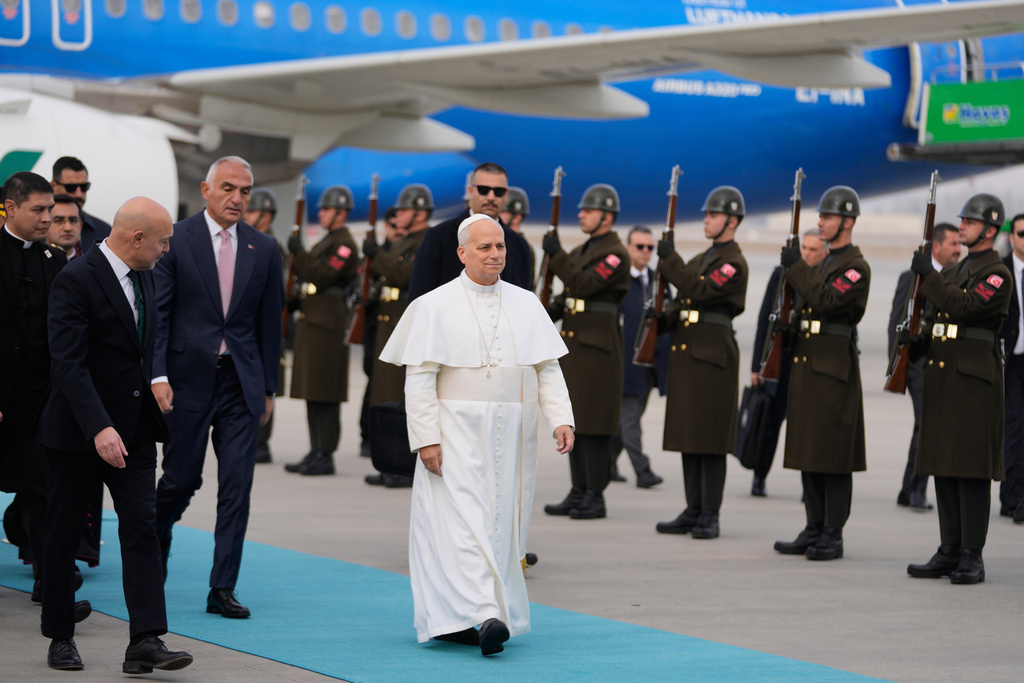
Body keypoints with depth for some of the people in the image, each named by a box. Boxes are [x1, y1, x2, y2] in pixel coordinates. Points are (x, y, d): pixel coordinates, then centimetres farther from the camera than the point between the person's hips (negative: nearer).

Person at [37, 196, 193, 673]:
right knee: (64, 535, 7)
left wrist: (154, 415, 16)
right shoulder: (76, 280, -16)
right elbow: (69, 362, -23)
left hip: (132, 429, 6)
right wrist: (99, 428, -31)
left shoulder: (143, 277, 9)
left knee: (143, 529, -6)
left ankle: (146, 643, -12)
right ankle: (60, 637, 19)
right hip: (79, 431, -6)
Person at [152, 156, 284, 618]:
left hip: (242, 382, 3)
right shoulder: (175, 240, -3)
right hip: (189, 377, -2)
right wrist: (158, 375, -15)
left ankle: (222, 589, 1)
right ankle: (156, 536, 37)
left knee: (237, 485, -3)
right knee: (182, 477, 5)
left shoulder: (263, 249, 7)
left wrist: (268, 387, 9)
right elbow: (157, 313, -5)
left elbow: (269, 321, 11)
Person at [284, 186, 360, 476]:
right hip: (311, 322, 10)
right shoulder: (325, 243, 21)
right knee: (312, 395, 10)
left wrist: (299, 253, -15)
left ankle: (325, 457, -8)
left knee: (325, 396, -9)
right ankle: (316, 452, 14)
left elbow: (323, 276, -21)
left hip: (328, 326, -10)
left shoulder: (345, 245, -11)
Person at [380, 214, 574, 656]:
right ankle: (483, 616, -24)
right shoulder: (434, 307, -1)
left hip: (511, 436, 5)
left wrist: (561, 418, -5)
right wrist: (426, 437, -13)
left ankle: (446, 617, 16)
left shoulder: (527, 305, 10)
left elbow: (548, 369, 9)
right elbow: (419, 378, -5)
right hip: (458, 432, -5)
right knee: (466, 521, -14)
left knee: (502, 523, 6)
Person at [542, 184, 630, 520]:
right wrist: (549, 313, 6)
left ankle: (596, 497, -4)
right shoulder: (581, 251, 18)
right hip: (573, 344, 9)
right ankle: (578, 492, 15)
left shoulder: (616, 253, -10)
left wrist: (556, 255, -20)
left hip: (598, 347, -9)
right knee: (574, 421, 10)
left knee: (595, 424, -7)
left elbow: (584, 285, -22)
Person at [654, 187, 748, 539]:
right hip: (686, 352, 9)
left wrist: (670, 259, -17)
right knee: (688, 436, 9)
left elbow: (699, 291, -20)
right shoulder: (700, 259, 19)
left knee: (711, 439, -7)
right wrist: (665, 317, 2)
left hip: (713, 355, -9)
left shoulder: (734, 263, -8)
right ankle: (693, 511, 14)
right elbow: (682, 302, 22)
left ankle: (710, 516, -4)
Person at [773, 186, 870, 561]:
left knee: (833, 455, -6)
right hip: (807, 365, 9)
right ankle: (814, 528, 16)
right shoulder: (823, 264, 19)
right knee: (808, 453, 10)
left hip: (834, 370, -9)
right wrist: (789, 326, 9)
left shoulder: (856, 267, -9)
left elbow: (826, 300, -23)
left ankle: (833, 536, -4)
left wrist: (796, 267, -18)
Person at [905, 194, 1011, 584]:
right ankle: (950, 552, 13)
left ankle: (972, 558, -6)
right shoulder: (952, 272, 20)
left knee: (971, 468, -8)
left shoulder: (997, 274, -7)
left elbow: (963, 307, -21)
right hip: (940, 375, 8)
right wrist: (914, 346, 7)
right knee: (943, 467, 8)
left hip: (974, 378, -8)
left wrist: (927, 275, -15)